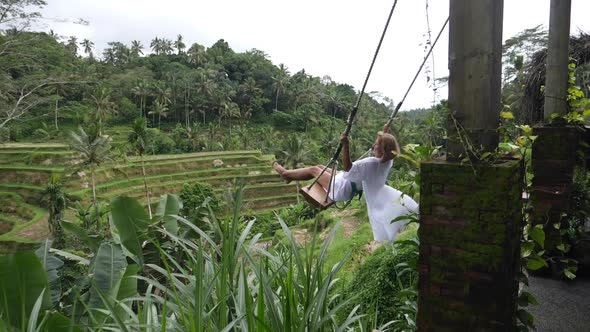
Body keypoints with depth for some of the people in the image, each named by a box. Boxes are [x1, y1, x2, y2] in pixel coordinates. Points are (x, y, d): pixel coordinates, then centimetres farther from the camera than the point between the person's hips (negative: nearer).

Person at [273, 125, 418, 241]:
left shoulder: (372, 163, -34)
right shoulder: (386, 160, -7)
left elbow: (348, 167, -44)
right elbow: (384, 142, 18)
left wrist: (345, 145, -51)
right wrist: (386, 131, 17)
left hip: (342, 189, -9)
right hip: (347, 184, 9)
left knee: (314, 170, 3)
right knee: (320, 167, 19)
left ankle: (285, 173, 24)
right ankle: (291, 176, 34)